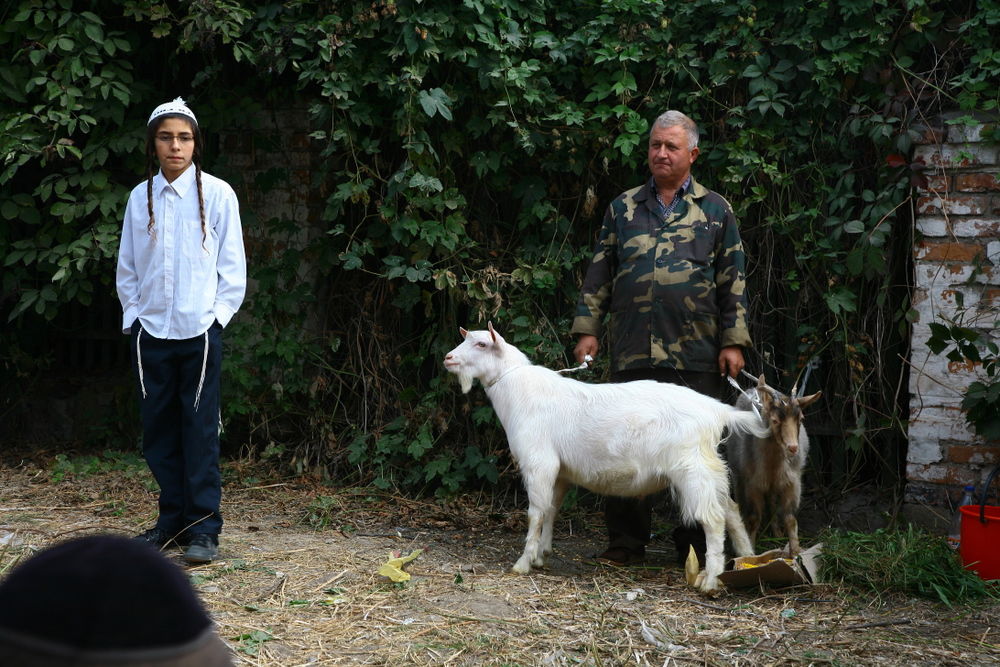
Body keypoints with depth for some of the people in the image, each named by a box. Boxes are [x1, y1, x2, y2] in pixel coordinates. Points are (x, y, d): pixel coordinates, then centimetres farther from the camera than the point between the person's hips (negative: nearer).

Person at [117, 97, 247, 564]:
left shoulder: (216, 194, -1)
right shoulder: (140, 197, 8)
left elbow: (232, 264, 2)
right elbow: (127, 264, 13)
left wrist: (219, 313, -4)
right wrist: (132, 314, 5)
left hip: (199, 329, -3)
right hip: (150, 329, 3)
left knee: (200, 429, -3)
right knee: (158, 429, 7)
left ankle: (203, 527, 2)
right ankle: (172, 519, 18)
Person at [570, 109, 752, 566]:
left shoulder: (715, 210, 9)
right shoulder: (623, 208, 14)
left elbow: (733, 282, 6)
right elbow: (599, 273, 14)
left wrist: (733, 342, -1)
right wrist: (587, 328, 6)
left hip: (695, 355, -2)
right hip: (631, 352, 2)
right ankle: (626, 541, 12)